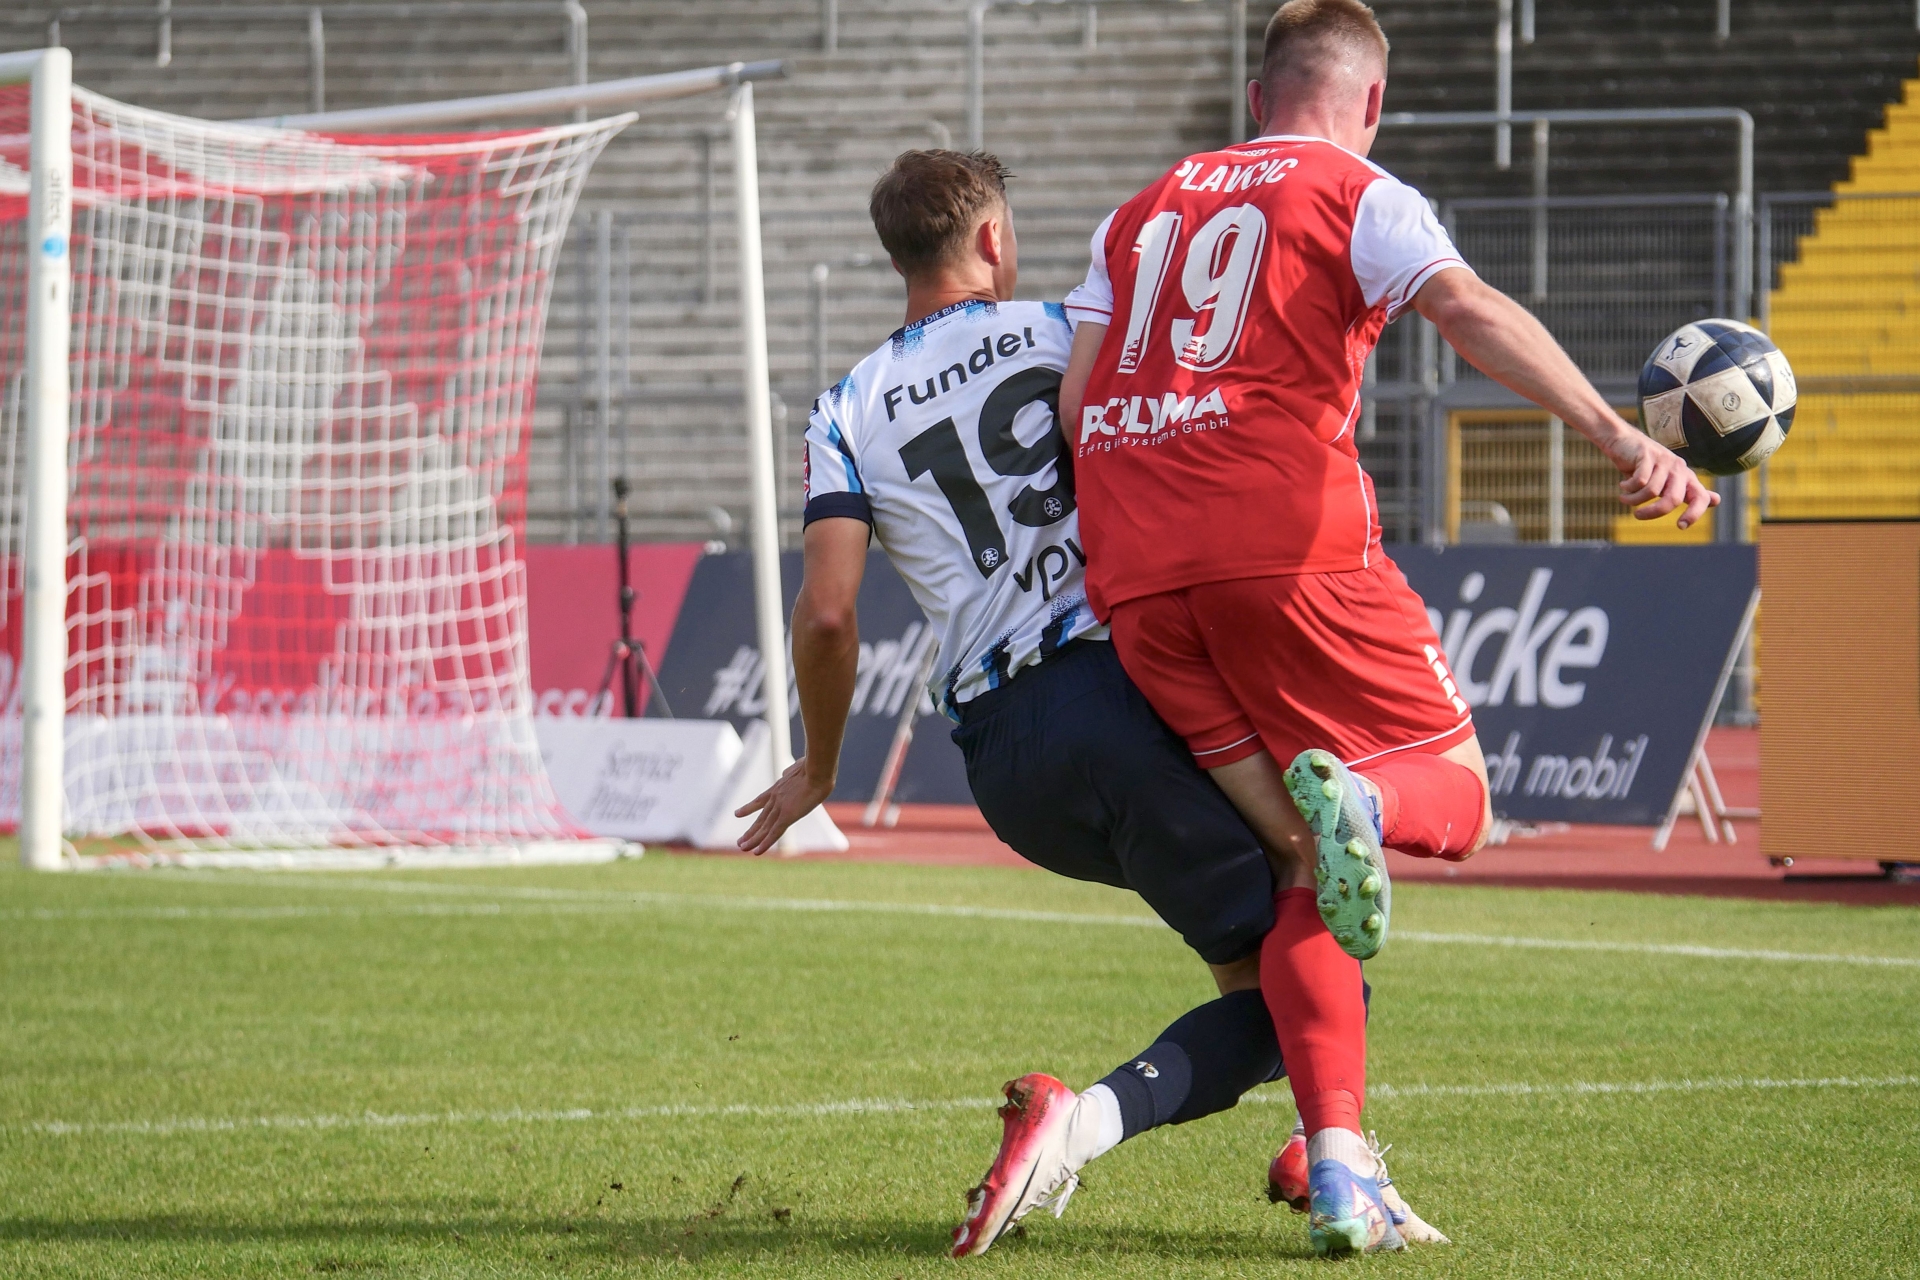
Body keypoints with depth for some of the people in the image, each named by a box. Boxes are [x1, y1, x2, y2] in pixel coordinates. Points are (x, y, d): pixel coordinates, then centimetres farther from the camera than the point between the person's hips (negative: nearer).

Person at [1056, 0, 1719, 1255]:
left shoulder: (1146, 211, 25)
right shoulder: (1356, 196, 8)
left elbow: (1069, 405, 16)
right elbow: (1473, 312, -11)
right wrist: (1618, 437, -21)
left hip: (1135, 585, 5)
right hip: (1289, 550, -5)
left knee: (1305, 868, 11)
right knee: (1456, 799, 8)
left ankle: (1340, 1174, -2)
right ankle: (1359, 803, -28)